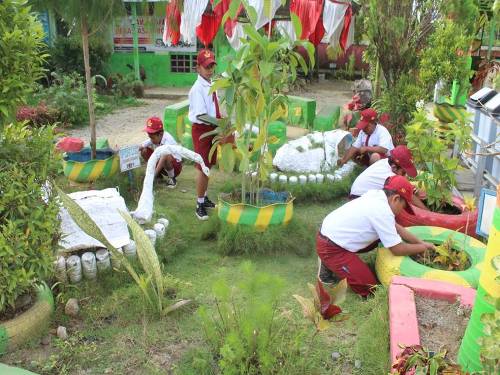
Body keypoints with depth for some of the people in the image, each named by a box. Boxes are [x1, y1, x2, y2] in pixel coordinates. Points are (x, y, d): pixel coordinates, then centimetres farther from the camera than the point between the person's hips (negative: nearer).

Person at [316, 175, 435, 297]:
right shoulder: (382, 211, -21)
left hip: (330, 234, 9)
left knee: (379, 237, 21)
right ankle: (330, 266, 6)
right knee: (368, 288, -7)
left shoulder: (376, 195, 4)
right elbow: (397, 249, -14)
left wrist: (420, 242, 14)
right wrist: (422, 247, 2)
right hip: (330, 248, -9)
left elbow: (395, 227, 16)